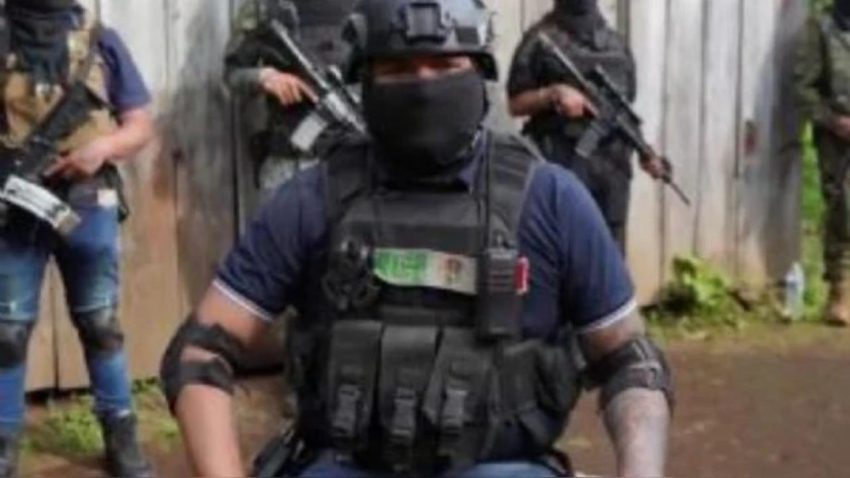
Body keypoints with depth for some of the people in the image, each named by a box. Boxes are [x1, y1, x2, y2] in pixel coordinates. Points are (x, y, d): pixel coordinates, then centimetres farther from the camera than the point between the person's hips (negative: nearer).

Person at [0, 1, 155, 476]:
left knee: (102, 324, 10)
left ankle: (121, 437, 22)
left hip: (88, 207, 1)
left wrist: (104, 146, -14)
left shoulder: (100, 40, 2)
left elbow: (141, 125, 6)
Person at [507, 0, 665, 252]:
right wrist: (553, 93, -17)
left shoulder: (616, 42, 16)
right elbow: (516, 103, -1)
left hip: (612, 163, 5)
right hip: (561, 163, -5)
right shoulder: (541, 38, 0)